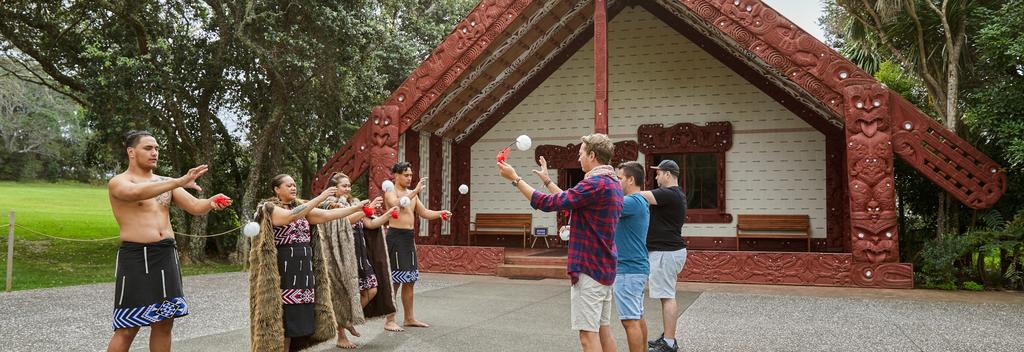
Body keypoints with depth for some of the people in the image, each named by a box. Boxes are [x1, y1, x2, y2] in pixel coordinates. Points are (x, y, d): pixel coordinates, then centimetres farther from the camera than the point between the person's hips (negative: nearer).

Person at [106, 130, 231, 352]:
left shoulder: (165, 182, 14)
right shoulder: (118, 182, -4)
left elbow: (195, 207, 6)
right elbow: (136, 193, -28)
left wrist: (211, 202, -18)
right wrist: (179, 182, -38)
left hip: (167, 255, 6)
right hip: (136, 257, -6)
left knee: (164, 323, 10)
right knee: (127, 328, -2)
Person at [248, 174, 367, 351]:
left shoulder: (300, 206, 14)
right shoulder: (269, 209, -6)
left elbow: (326, 215, 4)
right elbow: (291, 216, -25)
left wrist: (356, 208, -4)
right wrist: (319, 198, -30)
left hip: (304, 271, 6)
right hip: (284, 273, -6)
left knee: (297, 320, 8)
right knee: (283, 320, -3)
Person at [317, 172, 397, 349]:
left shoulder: (354, 204, 16)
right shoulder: (330, 205, -6)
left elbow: (370, 224, 11)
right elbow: (347, 219, -24)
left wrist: (388, 213, 0)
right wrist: (368, 207, -26)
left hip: (358, 255, 7)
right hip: (342, 256, -7)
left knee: (371, 290, 4)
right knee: (344, 294, -1)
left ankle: (349, 321, 23)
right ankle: (341, 336, 11)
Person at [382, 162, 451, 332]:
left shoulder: (412, 194, 17)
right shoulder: (390, 192, -6)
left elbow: (424, 212, 17)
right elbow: (396, 203, -28)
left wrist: (440, 213, 0)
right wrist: (415, 191, -30)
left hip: (409, 237, 8)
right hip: (396, 236, -8)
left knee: (410, 280, 12)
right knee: (394, 280, -8)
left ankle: (409, 318, 21)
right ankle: (389, 320, -2)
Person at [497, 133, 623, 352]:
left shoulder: (595, 184, -19)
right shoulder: (613, 183, 12)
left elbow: (548, 203, -19)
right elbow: (568, 200, 22)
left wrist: (515, 178, -11)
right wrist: (547, 181, 28)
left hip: (589, 269, -10)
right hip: (604, 268, 10)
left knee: (588, 333, -5)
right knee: (603, 330, 15)